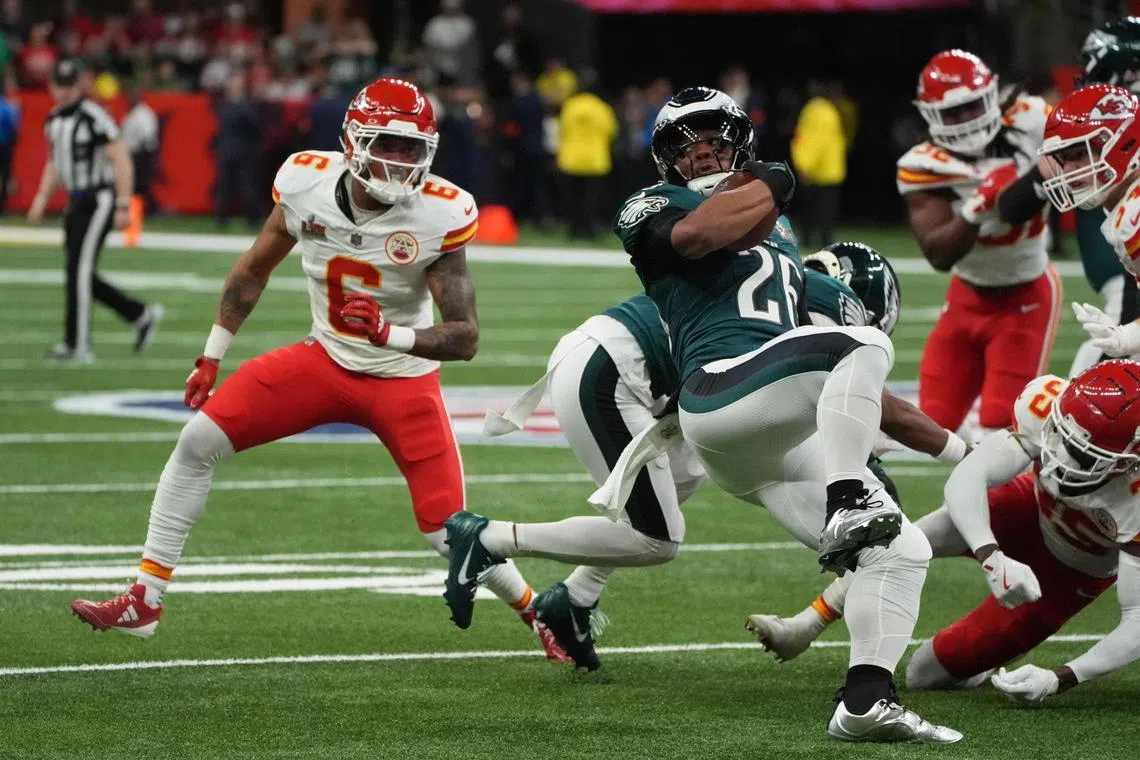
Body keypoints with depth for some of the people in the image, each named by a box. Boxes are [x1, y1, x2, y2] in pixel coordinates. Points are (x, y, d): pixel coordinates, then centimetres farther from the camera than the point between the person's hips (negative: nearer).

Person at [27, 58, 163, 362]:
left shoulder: (93, 117, -15)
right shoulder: (54, 119, 11)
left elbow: (121, 160, -16)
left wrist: (123, 206, -19)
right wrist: (42, 198, 14)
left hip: (99, 200, -9)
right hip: (77, 201, 9)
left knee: (79, 271, -10)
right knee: (80, 274, 9)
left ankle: (77, 346, -5)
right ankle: (142, 315, 23)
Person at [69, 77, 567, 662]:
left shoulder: (438, 215, -23)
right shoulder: (306, 182, -14)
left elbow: (465, 338, -23)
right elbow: (255, 269, 6)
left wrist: (389, 333, -39)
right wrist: (211, 357, 9)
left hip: (403, 380, -3)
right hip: (324, 361, 3)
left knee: (449, 534, -10)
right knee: (199, 439, -9)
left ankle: (538, 610, 19)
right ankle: (144, 602, 0)